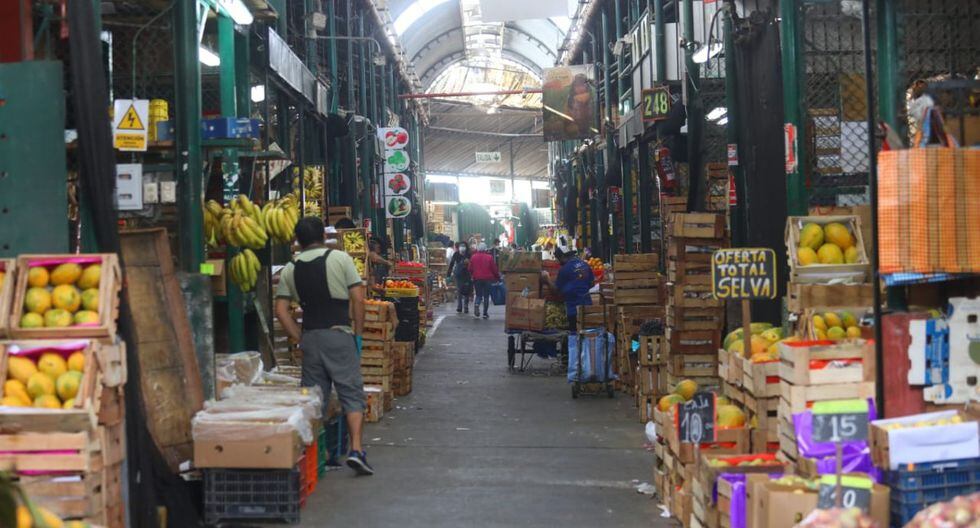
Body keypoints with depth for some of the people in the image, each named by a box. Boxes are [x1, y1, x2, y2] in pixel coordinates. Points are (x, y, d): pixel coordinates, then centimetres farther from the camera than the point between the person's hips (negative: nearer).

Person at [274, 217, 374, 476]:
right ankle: (356, 449, -10)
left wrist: (300, 339, 9)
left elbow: (281, 309, 4)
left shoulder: (290, 269, 8)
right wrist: (358, 334, 2)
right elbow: (358, 300, -5)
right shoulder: (340, 259, -1)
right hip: (339, 335, -3)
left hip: (310, 338, 3)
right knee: (352, 393, 1)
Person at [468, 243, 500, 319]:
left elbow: (470, 269, 5)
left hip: (477, 279, 2)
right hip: (487, 279, -2)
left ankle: (476, 304, -19)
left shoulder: (473, 257, 0)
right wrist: (497, 276, 13)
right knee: (486, 296, 7)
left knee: (478, 295, 13)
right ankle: (485, 313, 7)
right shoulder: (489, 257, -6)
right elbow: (494, 269, -2)